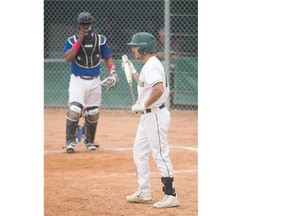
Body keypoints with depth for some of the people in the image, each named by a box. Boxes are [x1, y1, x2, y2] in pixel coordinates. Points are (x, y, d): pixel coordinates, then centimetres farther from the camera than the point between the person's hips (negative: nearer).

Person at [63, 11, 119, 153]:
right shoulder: (72, 40, -3)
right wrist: (79, 41, -19)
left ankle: (89, 141, 24)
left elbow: (108, 57, 9)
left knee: (93, 113, 8)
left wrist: (113, 71, -8)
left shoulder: (100, 40, 3)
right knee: (74, 110, -18)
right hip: (77, 81, -3)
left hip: (94, 81, 3)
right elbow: (68, 58, -17)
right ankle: (70, 141, -11)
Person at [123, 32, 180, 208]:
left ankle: (171, 196, -6)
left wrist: (144, 106, -22)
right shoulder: (149, 65, 14)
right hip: (148, 115, 11)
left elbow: (159, 89, -32)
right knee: (139, 152, 17)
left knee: (161, 155, -8)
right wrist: (132, 72, 23)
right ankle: (144, 192, 24)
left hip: (155, 115, -11)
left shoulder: (152, 66, -18)